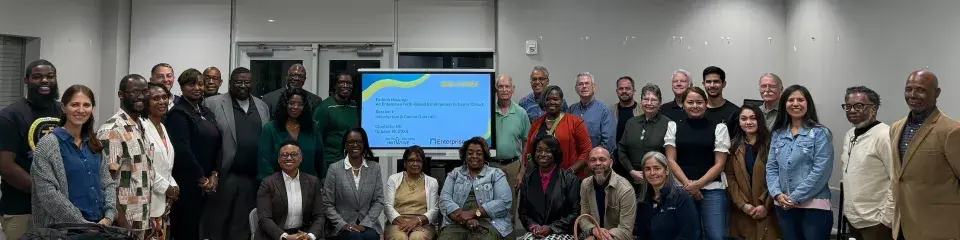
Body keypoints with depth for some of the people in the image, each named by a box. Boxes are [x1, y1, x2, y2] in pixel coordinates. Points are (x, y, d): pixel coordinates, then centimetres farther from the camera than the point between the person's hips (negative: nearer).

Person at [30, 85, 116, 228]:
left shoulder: (93, 145, 9)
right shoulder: (48, 144, -8)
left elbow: (108, 183, 9)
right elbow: (48, 194, -15)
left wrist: (108, 217, -6)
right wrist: (82, 223, -18)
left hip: (100, 226, 5)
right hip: (64, 228, -5)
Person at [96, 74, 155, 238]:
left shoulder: (143, 127, 10)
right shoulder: (112, 131, -15)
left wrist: (150, 220, 14)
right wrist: (123, 226, -20)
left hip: (142, 222, 8)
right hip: (123, 224, -8)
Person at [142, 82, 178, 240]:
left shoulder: (162, 127, 15)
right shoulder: (142, 126, -12)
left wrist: (173, 186, 5)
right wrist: (167, 188, -10)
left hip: (164, 202, 8)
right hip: (149, 202, -8)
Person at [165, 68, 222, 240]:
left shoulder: (207, 113, 13)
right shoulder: (178, 113, -10)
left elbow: (217, 145, 12)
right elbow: (182, 150, -18)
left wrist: (214, 175, -1)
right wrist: (202, 178, -13)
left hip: (207, 183, 7)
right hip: (186, 183, -7)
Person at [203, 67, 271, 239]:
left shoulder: (262, 106, 12)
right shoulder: (212, 103, -2)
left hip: (254, 176, 4)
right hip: (225, 175, -4)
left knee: (243, 224, 11)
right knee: (218, 222, 7)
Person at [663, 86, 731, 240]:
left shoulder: (719, 128, 6)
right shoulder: (673, 126, 9)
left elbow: (719, 164, 2)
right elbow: (671, 160, 4)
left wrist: (698, 184, -10)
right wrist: (687, 184, -9)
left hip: (712, 189, -1)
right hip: (682, 189, 1)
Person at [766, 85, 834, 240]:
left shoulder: (820, 133, -3)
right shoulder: (778, 135, 12)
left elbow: (821, 171, -11)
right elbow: (771, 168, 9)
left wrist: (795, 197, -14)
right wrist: (777, 194, -8)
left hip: (814, 206, -4)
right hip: (784, 206, 5)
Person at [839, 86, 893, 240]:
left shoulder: (884, 135, -17)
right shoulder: (849, 135, 9)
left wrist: (887, 218, -17)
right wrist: (848, 210, 15)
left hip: (875, 222, -8)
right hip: (852, 218, 8)